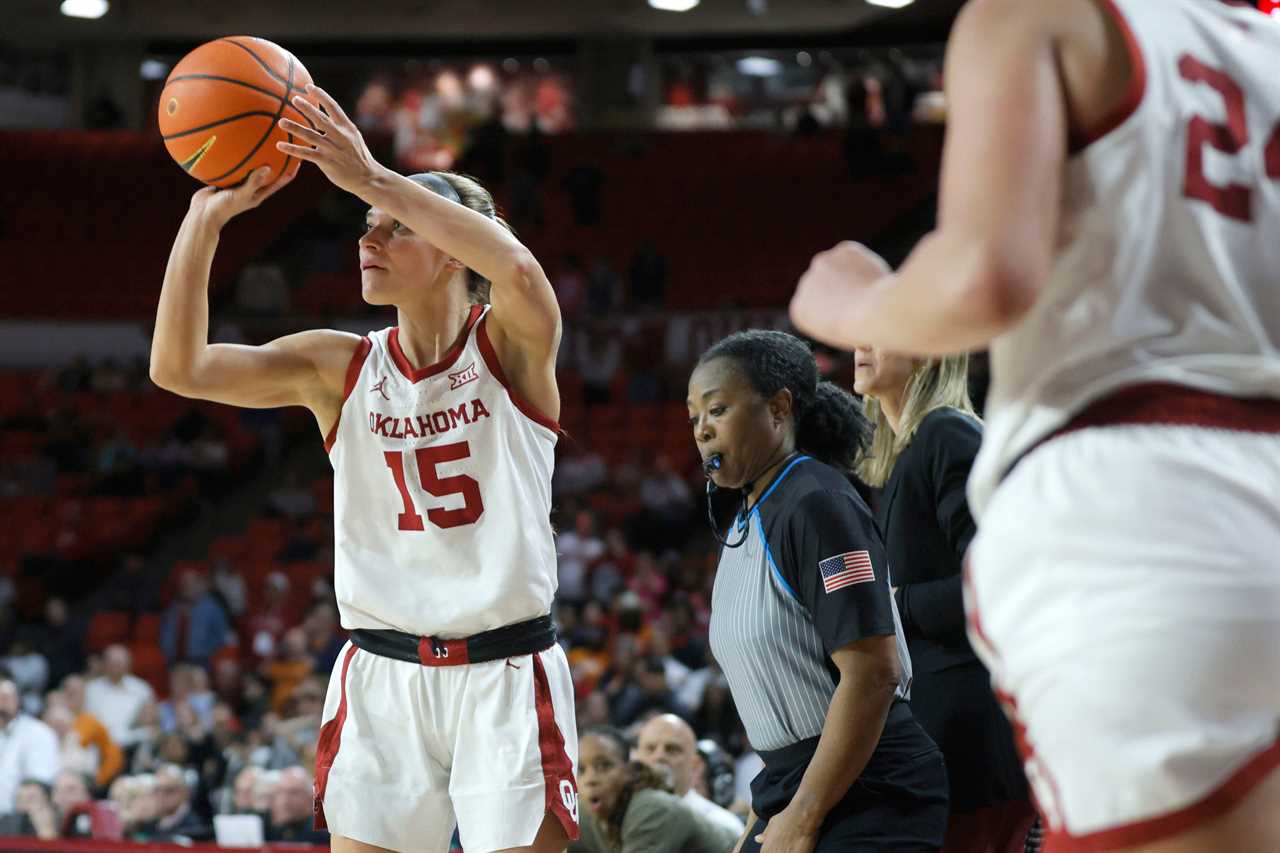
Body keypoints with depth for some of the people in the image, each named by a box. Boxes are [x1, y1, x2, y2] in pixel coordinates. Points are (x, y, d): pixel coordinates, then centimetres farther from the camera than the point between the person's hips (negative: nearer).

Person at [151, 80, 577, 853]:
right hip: (383, 680, 3)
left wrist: (372, 179, -32)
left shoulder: (510, 348, -4)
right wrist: (207, 216, -18)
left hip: (505, 676, -3)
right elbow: (179, 367, -7)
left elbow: (521, 273, -30)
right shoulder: (339, 369, 5)